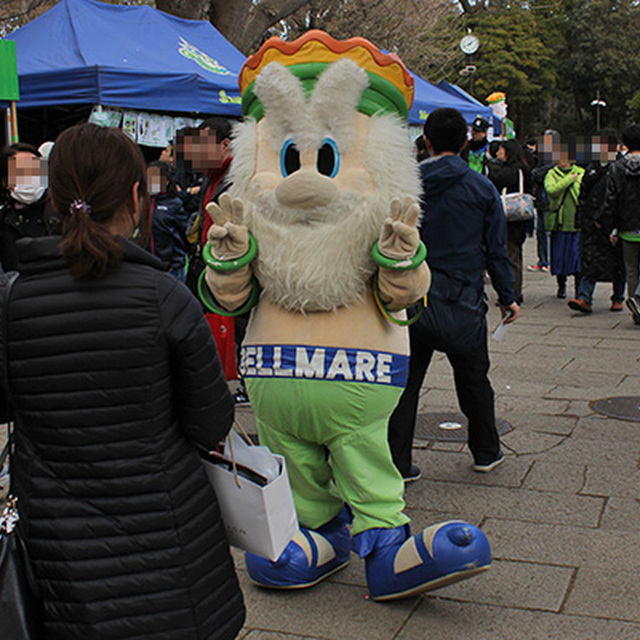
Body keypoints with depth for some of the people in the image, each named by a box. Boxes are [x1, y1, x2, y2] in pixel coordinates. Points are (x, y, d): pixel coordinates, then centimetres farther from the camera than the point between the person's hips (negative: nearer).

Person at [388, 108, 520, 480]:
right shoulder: (482, 188, -2)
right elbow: (497, 250, 1)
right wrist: (508, 297, 11)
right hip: (462, 300, 0)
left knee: (405, 382, 7)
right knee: (474, 380, 16)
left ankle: (398, 463, 9)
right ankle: (486, 453, 30)